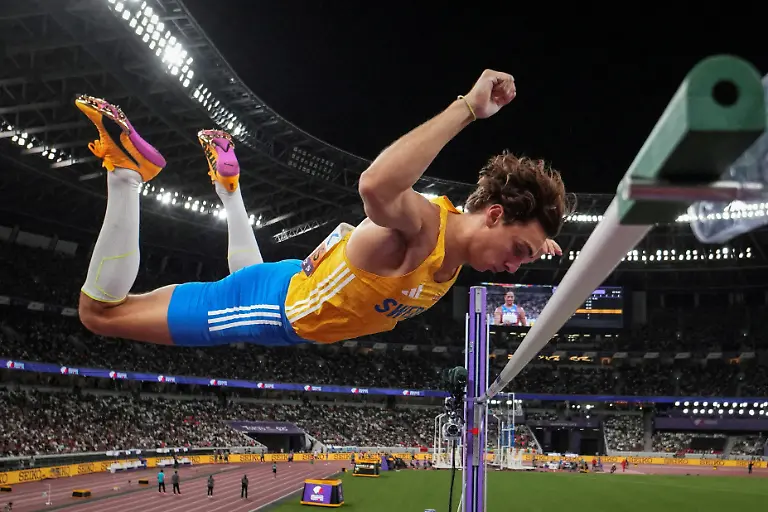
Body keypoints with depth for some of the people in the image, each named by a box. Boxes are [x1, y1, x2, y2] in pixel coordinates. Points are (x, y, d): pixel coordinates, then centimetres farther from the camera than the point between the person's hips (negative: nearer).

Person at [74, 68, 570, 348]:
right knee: (99, 311, -1)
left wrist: (532, 237, 7)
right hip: (271, 305, -9)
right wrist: (467, 106, -60)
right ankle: (128, 168, 1)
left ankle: (228, 182, 48)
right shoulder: (421, 224, -38)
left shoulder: (458, 236, -9)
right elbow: (375, 185, -65)